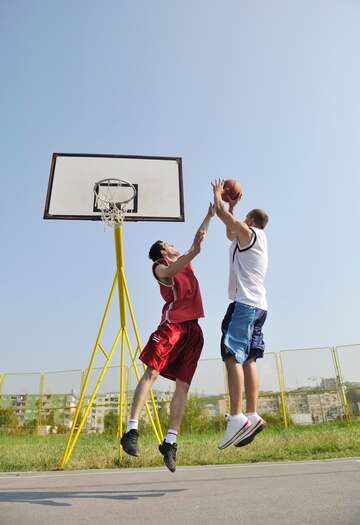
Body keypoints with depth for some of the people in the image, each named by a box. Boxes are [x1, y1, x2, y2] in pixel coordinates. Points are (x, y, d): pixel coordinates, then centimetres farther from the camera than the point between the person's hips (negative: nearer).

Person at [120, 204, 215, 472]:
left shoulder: (185, 262, 28)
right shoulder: (160, 266, 6)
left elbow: (198, 239, 40)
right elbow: (172, 271, -18)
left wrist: (209, 216, 42)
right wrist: (194, 251, -32)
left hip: (193, 328, 7)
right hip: (172, 323, -6)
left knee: (183, 385, 0)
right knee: (152, 372, -16)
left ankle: (170, 442, 3)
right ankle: (132, 430, -15)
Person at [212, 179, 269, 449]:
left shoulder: (249, 232, -1)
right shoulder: (256, 239, 24)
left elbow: (220, 212, -1)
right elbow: (230, 235, 40)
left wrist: (218, 193, 18)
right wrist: (232, 205, 40)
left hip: (244, 303, -10)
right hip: (258, 305, 10)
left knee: (233, 356, -15)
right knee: (248, 359, 6)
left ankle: (237, 417, -20)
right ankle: (252, 415, 5)